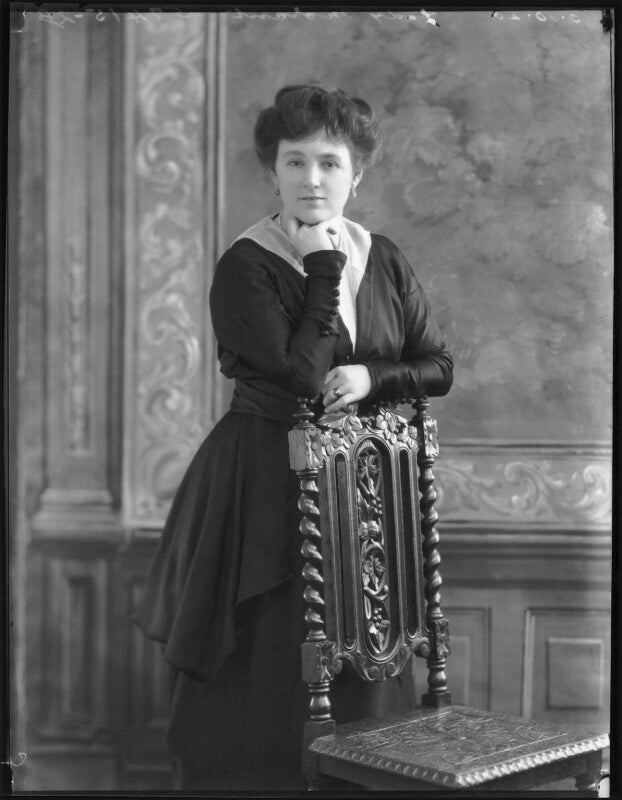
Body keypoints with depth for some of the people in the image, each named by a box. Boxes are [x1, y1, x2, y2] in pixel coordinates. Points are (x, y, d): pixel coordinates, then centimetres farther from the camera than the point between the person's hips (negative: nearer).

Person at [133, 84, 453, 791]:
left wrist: (372, 377, -12)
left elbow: (438, 367, 6)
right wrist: (324, 270, -17)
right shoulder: (243, 269, -11)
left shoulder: (383, 261, 5)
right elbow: (302, 374, -21)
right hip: (268, 486, -5)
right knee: (267, 662, 1)